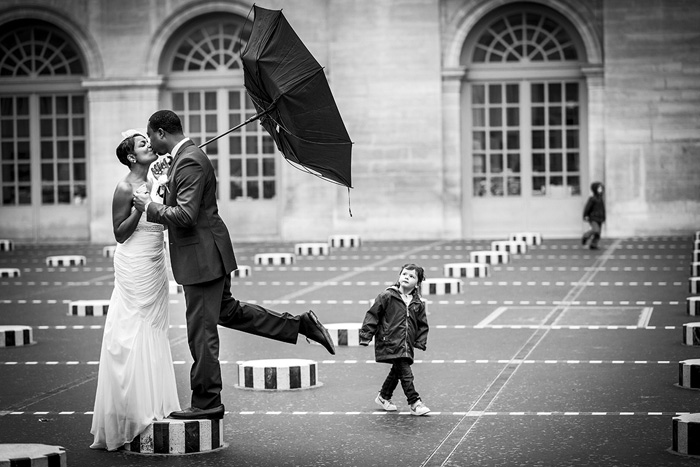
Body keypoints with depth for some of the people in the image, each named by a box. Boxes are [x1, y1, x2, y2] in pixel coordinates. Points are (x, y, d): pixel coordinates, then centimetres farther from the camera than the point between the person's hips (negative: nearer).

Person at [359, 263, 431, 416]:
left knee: (397, 371, 17)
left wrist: (421, 342, 7)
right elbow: (373, 315, -3)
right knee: (405, 372, -11)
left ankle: (384, 397, 37)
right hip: (390, 342, -6)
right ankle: (415, 403, -6)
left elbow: (422, 325, 18)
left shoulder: (418, 303, 7)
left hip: (407, 345, 6)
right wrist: (366, 335, -5)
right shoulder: (387, 296, -7)